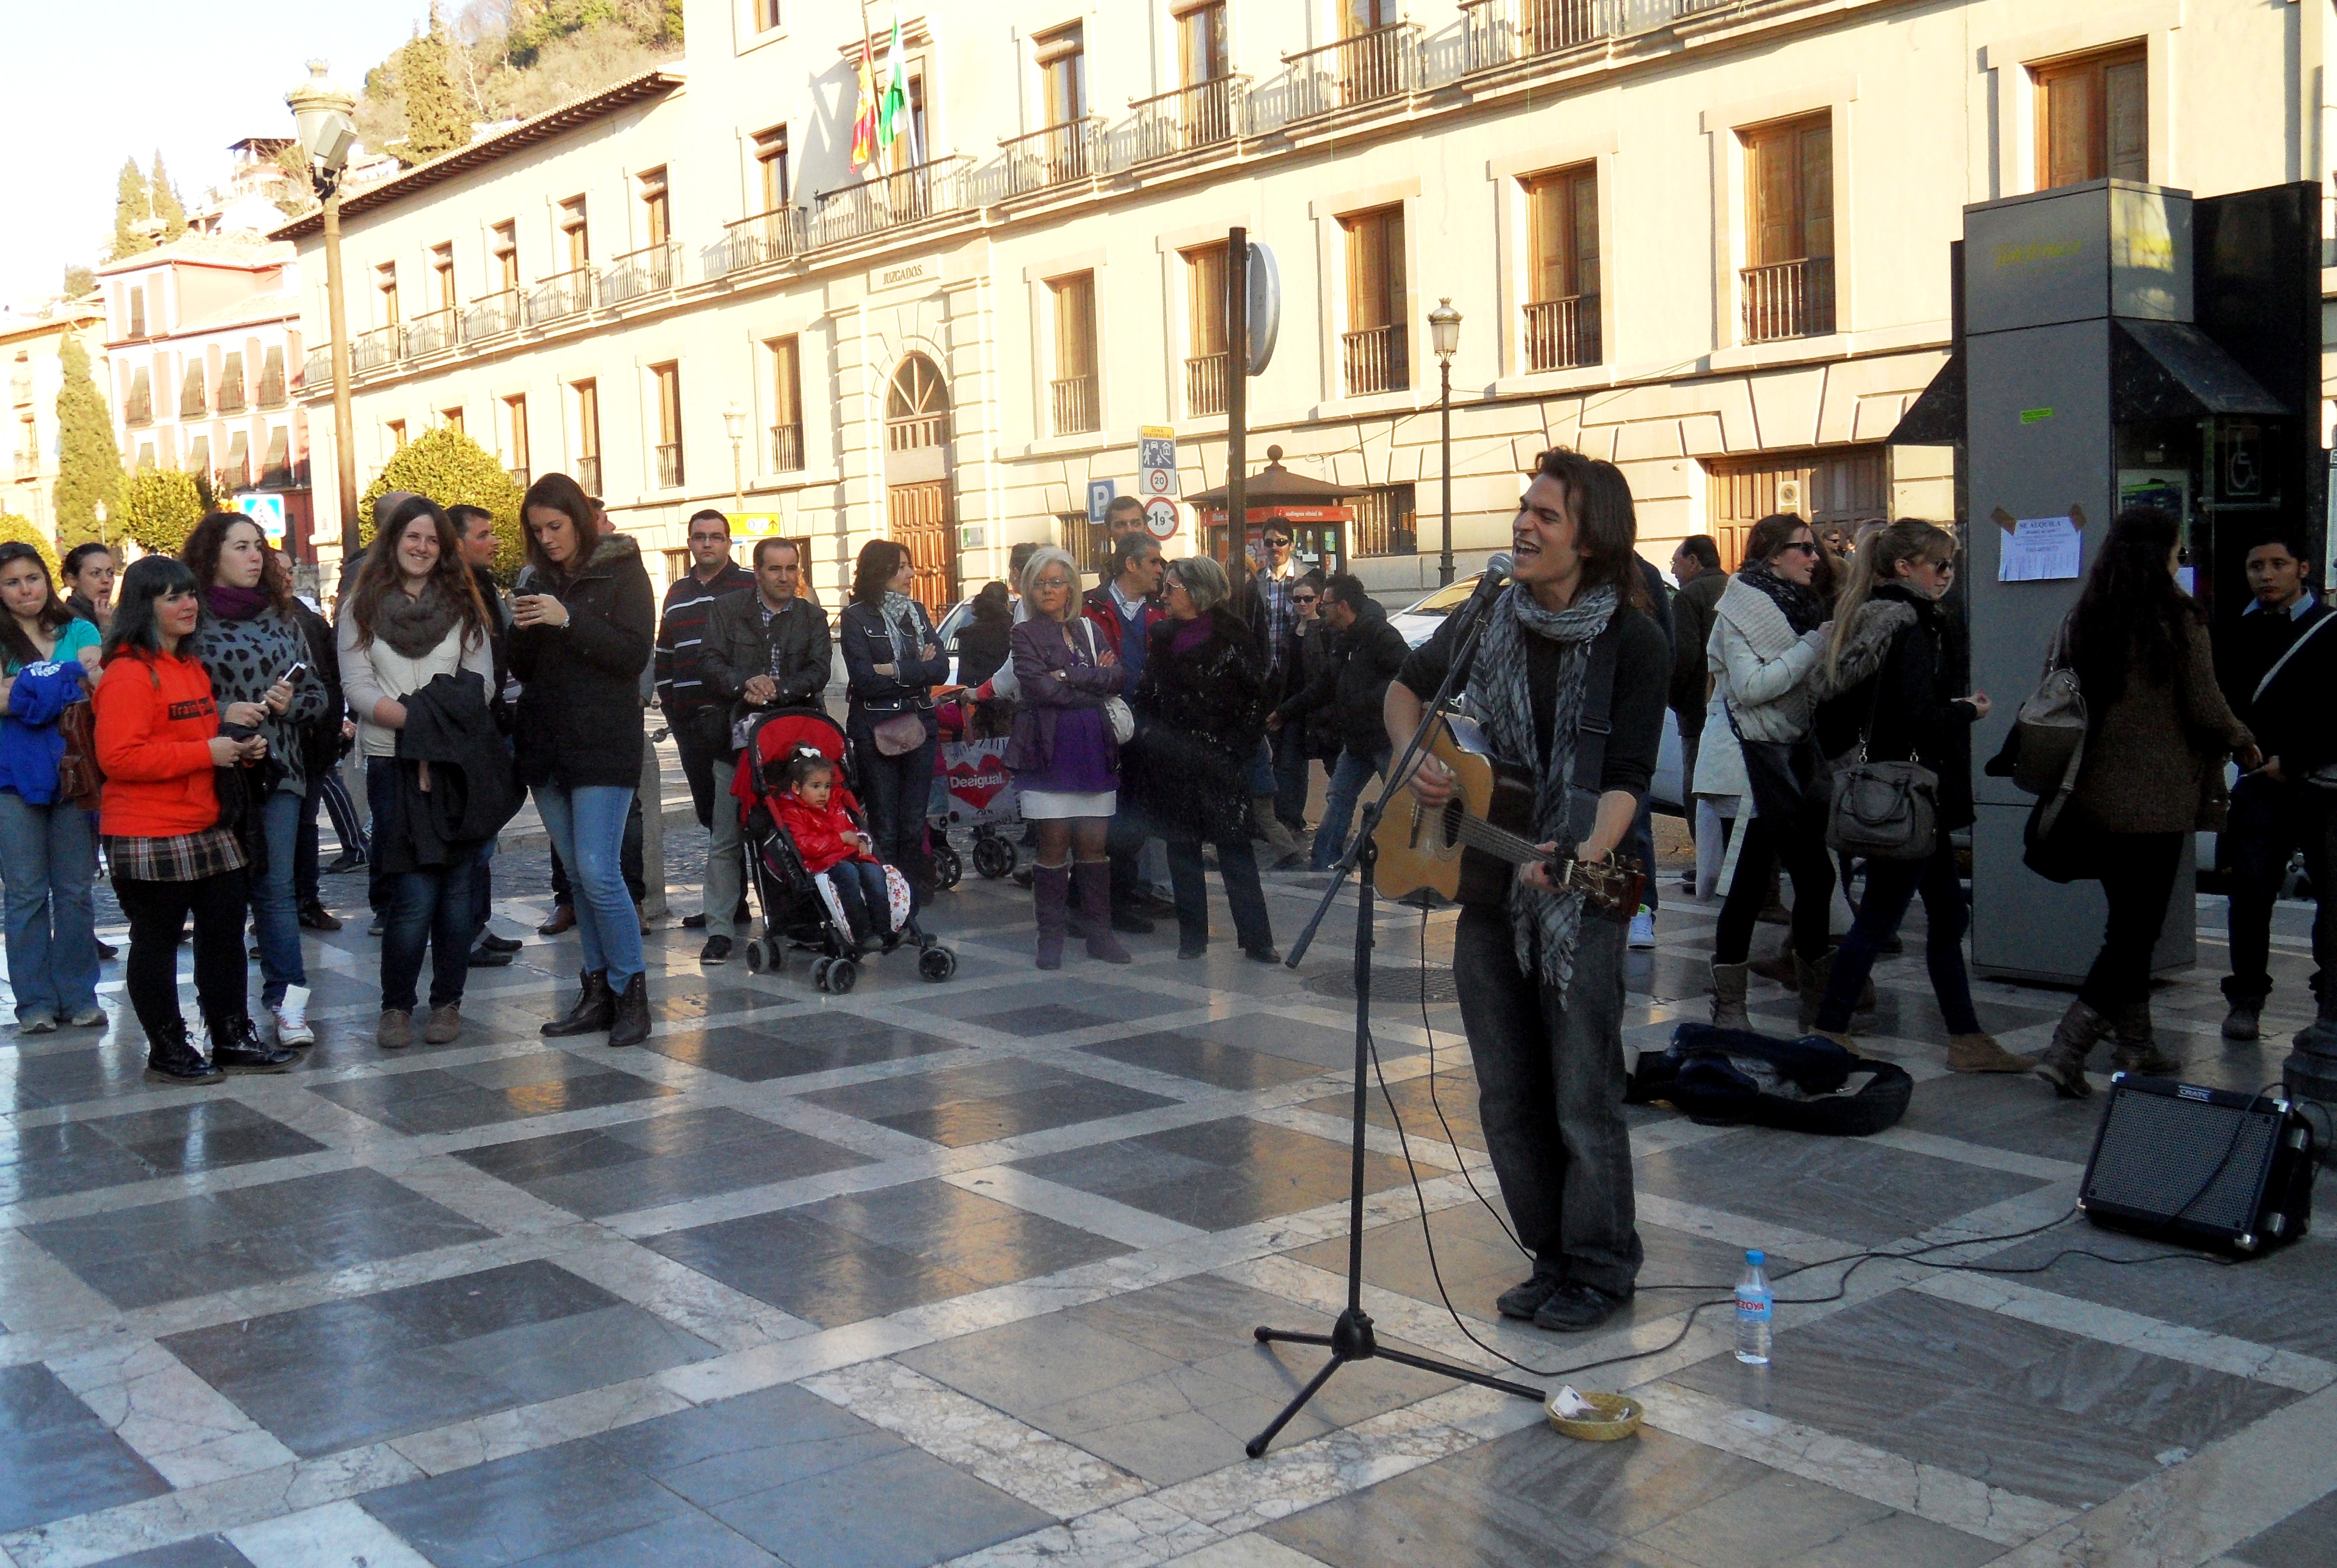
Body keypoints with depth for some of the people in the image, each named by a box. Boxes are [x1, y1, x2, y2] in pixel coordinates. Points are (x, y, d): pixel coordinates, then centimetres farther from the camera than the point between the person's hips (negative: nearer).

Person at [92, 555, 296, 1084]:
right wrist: (207, 751, -21)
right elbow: (118, 758, -22)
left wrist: (242, 745, 9)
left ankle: (232, 1039, 22)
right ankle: (167, 1051, 12)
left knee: (224, 933, 12)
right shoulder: (128, 675, -14)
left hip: (206, 828, 9)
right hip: (149, 837, -9)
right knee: (157, 942, 2)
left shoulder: (192, 667, 17)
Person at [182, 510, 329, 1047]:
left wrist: (291, 704, -4)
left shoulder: (282, 619, 13)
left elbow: (316, 693, 16)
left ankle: (287, 1001, 3)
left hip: (278, 771, 3)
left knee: (276, 887, 0)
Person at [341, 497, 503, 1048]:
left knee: (456, 887, 2)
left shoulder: (464, 606, 12)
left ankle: (448, 1002, 12)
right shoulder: (362, 607, 8)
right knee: (415, 893, -9)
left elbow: (482, 681, 5)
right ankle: (396, 1005, 4)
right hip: (392, 761, -2)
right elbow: (357, 687, -2)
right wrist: (416, 719, -16)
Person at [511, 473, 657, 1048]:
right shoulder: (543, 581, 14)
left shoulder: (623, 573, -1)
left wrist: (567, 620, -20)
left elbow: (635, 654, -11)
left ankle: (630, 993, -3)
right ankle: (598, 991, 12)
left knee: (598, 872, -13)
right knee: (578, 876, 7)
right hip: (546, 745, 6)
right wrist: (523, 631, -7)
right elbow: (522, 668, 14)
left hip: (604, 745, -6)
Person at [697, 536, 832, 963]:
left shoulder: (813, 618, 10)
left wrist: (778, 691, -18)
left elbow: (818, 671, -2)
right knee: (725, 840, -3)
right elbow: (710, 663, -3)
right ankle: (720, 930, 0)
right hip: (737, 738, -1)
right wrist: (745, 683, -21)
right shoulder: (727, 611, 6)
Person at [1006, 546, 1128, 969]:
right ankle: (1050, 937, 6)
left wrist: (1072, 676, -10)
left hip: (1094, 749, 3)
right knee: (1054, 842, -2)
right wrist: (1096, 682, -7)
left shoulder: (1088, 629, 16)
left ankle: (1099, 932, 11)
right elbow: (1041, 688, -13)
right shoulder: (1025, 634, 4)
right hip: (1049, 749, -3)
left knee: (1094, 842, 4)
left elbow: (1119, 676, 1)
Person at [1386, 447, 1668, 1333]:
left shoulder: (1634, 643, -9)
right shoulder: (1485, 621, 4)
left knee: (1583, 1097, 0)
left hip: (1581, 896, -5)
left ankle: (1600, 1271, 17)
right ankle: (1551, 1259, 26)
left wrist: (1587, 853, -33)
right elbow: (1407, 688, 20)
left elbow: (1628, 777, -15)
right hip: (1483, 890, 5)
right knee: (1508, 1097, 12)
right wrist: (1415, 762, 2)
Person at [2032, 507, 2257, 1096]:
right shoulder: (2179, 618, -10)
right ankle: (2067, 1048, -12)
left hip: (2092, 797, 6)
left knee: (2128, 921, 20)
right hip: (2154, 799, -6)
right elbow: (2206, 710, -8)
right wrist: (2245, 745, 11)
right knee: (2136, 929, -1)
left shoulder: (2081, 618, 3)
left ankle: (2135, 1044, 28)